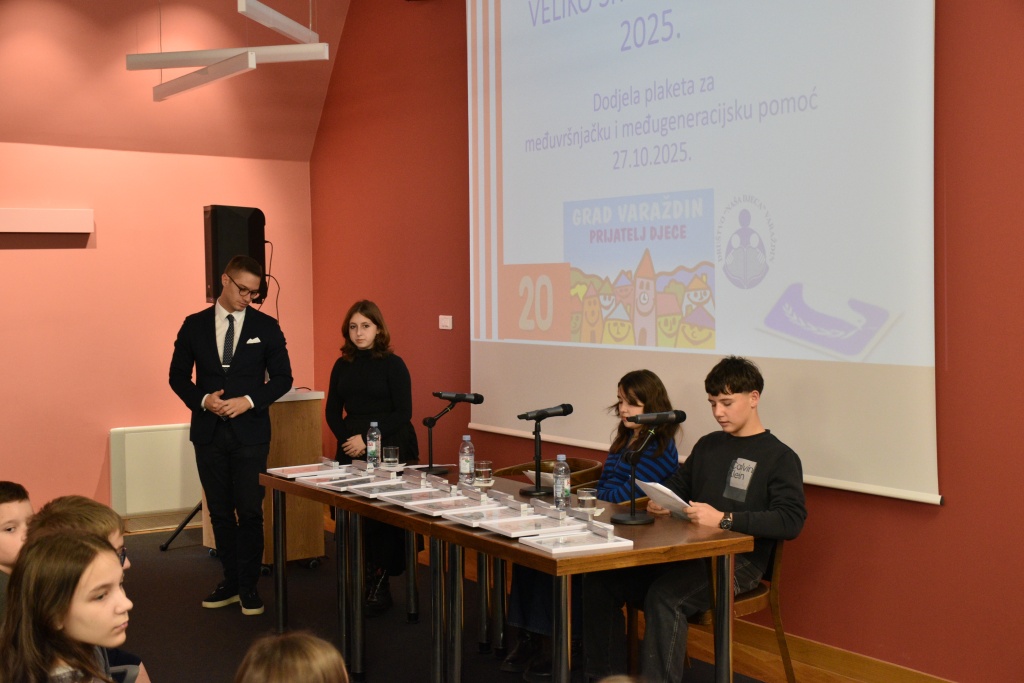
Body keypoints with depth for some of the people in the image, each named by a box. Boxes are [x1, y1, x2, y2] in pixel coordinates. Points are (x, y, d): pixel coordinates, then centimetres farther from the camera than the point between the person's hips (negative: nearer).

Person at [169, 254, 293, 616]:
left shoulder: (266, 327, 1)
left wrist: (250, 401, -13)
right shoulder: (194, 325, 4)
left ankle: (249, 586, 8)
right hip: (209, 431, 2)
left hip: (250, 432, -2)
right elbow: (178, 375, 7)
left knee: (250, 511, -2)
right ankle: (230, 582, 21)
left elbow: (282, 377, 2)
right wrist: (203, 400, -11)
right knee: (220, 512, 10)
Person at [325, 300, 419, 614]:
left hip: (390, 450, -4)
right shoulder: (342, 366, 11)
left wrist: (368, 440, -14)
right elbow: (332, 411, 12)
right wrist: (347, 440, -6)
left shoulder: (393, 364, -3)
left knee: (383, 519, -4)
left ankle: (379, 587, 4)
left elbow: (403, 412, -7)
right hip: (351, 452, 4)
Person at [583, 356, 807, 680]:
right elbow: (678, 484, 30)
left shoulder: (779, 457, -2)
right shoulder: (707, 445, 19)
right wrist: (660, 502, 5)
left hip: (737, 561, -7)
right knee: (600, 579, -9)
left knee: (664, 597, -34)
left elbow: (791, 521, -15)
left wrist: (724, 519, -25)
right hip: (689, 551, 7)